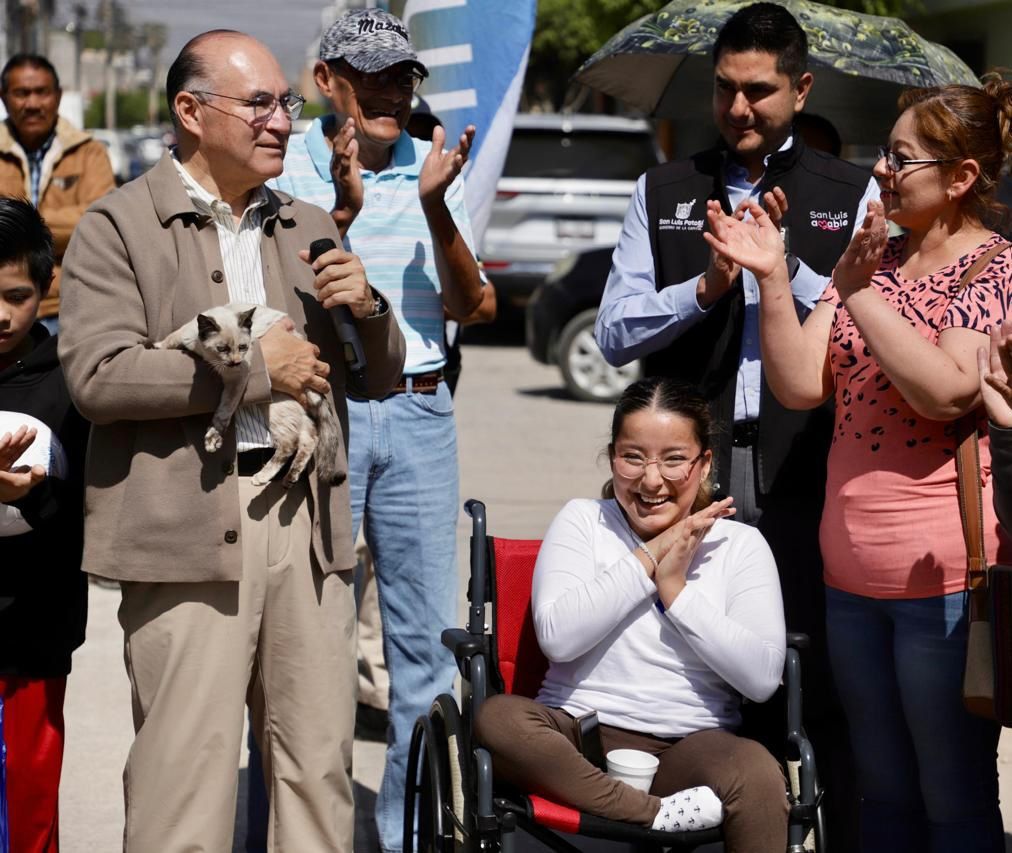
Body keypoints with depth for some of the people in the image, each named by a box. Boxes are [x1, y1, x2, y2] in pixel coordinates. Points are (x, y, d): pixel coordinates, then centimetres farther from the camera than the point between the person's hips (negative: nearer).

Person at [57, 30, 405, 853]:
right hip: (188, 526, -5)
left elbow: (379, 378, 21)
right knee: (188, 769, -5)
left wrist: (368, 310, -1)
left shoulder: (309, 228, 19)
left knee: (321, 761, 7)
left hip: (308, 516, 5)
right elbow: (97, 375, -13)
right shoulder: (118, 225, 1)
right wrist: (255, 367, -11)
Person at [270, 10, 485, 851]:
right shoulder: (287, 169, -2)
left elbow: (467, 304, 2)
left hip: (419, 411, 4)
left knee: (427, 640, 6)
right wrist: (343, 210, -21)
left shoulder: (433, 167, 8)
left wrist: (436, 206, -14)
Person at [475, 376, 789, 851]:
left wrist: (676, 588, -8)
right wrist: (649, 558, -6)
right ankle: (655, 814, -34)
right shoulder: (582, 521, 9)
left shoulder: (740, 544, 8)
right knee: (497, 718, -32)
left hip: (690, 745, -1)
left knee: (758, 773, -36)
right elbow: (557, 636, -8)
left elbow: (763, 677, -6)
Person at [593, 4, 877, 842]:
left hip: (806, 475, -1)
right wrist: (706, 285, -10)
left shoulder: (853, 193, 7)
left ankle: (851, 831, 13)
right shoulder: (663, 191, 11)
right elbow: (615, 332, 4)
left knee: (832, 692, 2)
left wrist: (786, 266, -14)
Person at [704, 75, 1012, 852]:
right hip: (853, 576, 7)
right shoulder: (873, 258, 11)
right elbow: (801, 383, 3)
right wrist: (772, 278, -9)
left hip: (946, 579, -7)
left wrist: (858, 293, -20)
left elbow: (947, 392, -22)